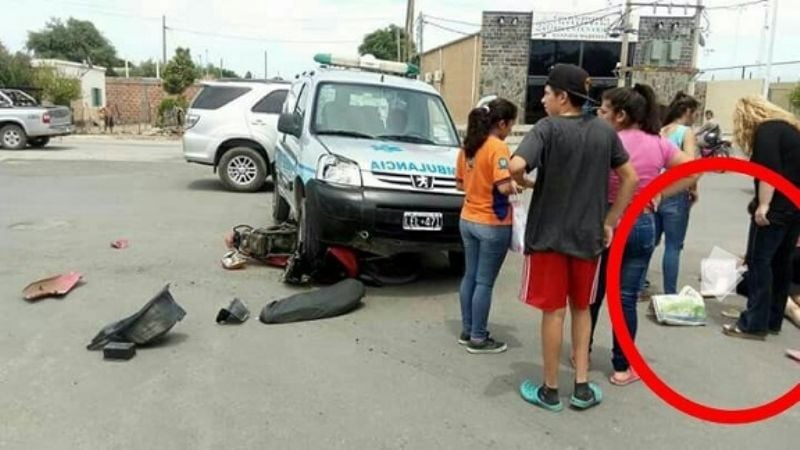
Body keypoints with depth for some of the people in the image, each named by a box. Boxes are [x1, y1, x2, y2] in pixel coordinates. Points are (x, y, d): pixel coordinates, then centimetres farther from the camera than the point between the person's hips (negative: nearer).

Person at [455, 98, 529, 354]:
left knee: (470, 276, 17)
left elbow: (460, 184, 14)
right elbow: (504, 187, -27)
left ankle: (467, 331, 28)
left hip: (468, 220, 8)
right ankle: (478, 339, 12)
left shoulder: (468, 146, 7)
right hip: (492, 225, -8)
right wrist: (516, 186, -7)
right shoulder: (498, 147, -17)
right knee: (485, 282, 2)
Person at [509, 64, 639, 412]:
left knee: (553, 312, 5)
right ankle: (582, 387, 21)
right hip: (589, 235, 5)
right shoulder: (604, 131, 4)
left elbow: (516, 166, -28)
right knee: (581, 308, 18)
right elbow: (630, 178, 8)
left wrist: (521, 182, -6)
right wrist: (609, 222, 12)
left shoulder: (548, 128, -12)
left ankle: (550, 391, 17)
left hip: (549, 234, -4)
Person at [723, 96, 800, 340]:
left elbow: (769, 171, -21)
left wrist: (763, 205, -22)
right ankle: (773, 320, 20)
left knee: (759, 261, -5)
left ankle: (755, 324, -3)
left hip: (777, 208, -9)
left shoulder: (766, 130, -9)